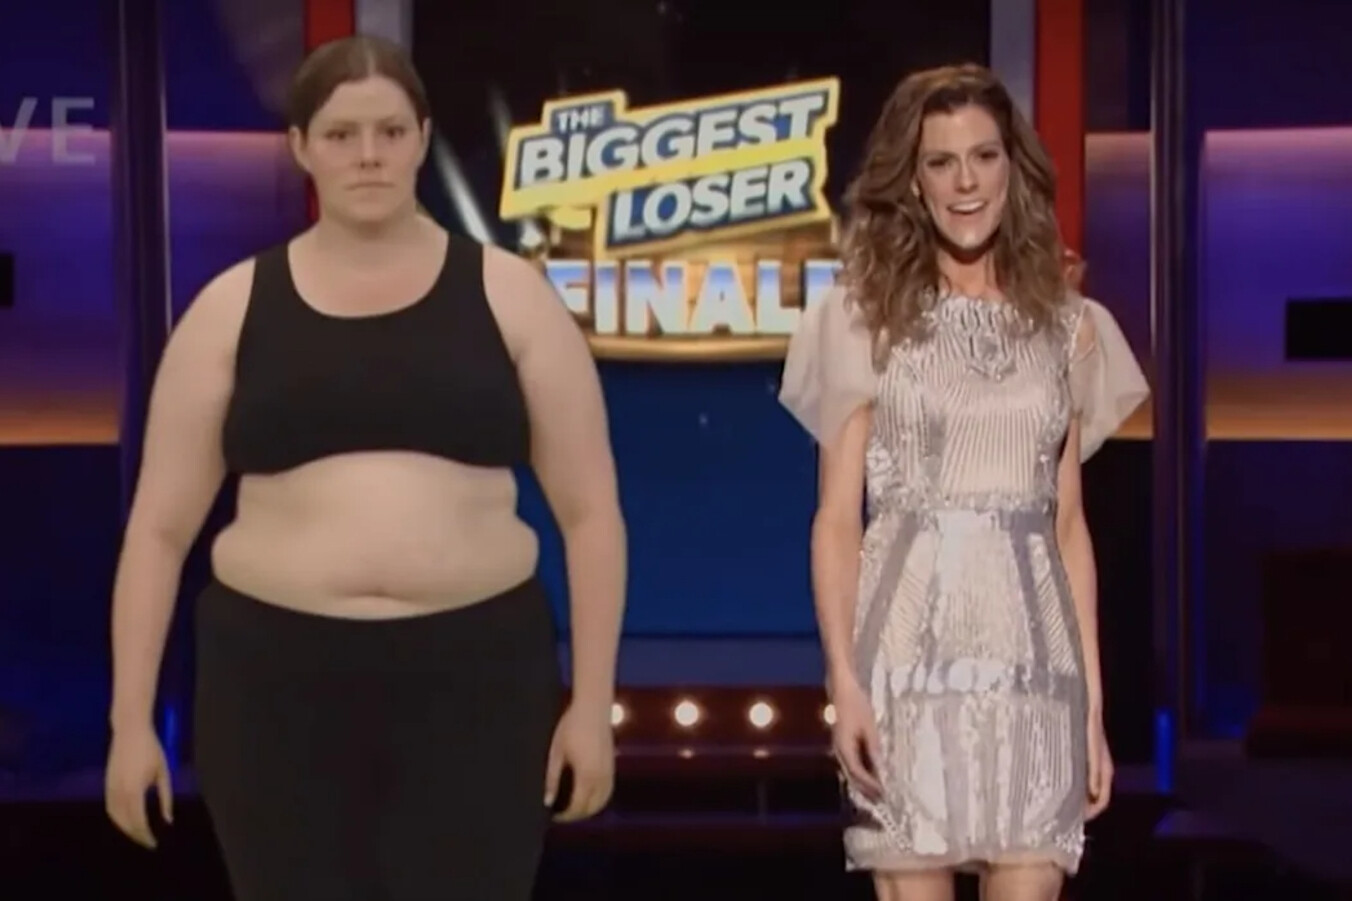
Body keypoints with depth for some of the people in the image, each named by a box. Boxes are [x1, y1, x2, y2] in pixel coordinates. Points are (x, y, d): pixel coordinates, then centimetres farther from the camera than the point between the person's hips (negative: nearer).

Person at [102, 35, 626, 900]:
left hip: (475, 675, 0)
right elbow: (161, 526, 7)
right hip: (277, 677, 1)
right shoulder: (233, 307, 5)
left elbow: (589, 510, 5)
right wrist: (132, 718, 3)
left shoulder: (507, 294, 3)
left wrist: (591, 702, 0)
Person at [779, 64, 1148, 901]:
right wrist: (844, 678, -11)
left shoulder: (1068, 326, 11)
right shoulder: (866, 317, 3)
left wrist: (1095, 701, 7)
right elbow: (837, 520, 0)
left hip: (1032, 656, 2)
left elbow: (1069, 526, 12)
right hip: (911, 652, -2)